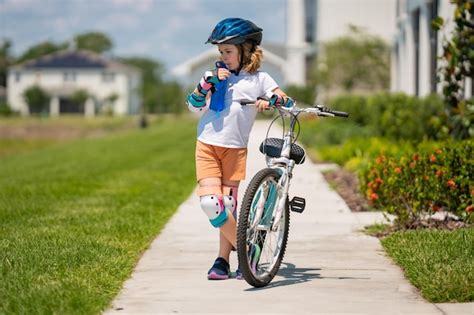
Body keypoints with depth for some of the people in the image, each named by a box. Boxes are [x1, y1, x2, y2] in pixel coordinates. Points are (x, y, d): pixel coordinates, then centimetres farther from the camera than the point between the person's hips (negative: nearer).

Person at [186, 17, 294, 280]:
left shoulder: (258, 79, 6)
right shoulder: (215, 75, 14)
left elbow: (288, 103, -4)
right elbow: (194, 106, 6)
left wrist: (270, 101, -24)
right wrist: (210, 82, -6)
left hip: (235, 148, -2)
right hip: (207, 145, 2)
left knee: (228, 204, -2)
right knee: (210, 202, -12)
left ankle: (223, 261, 8)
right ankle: (245, 249, -1)